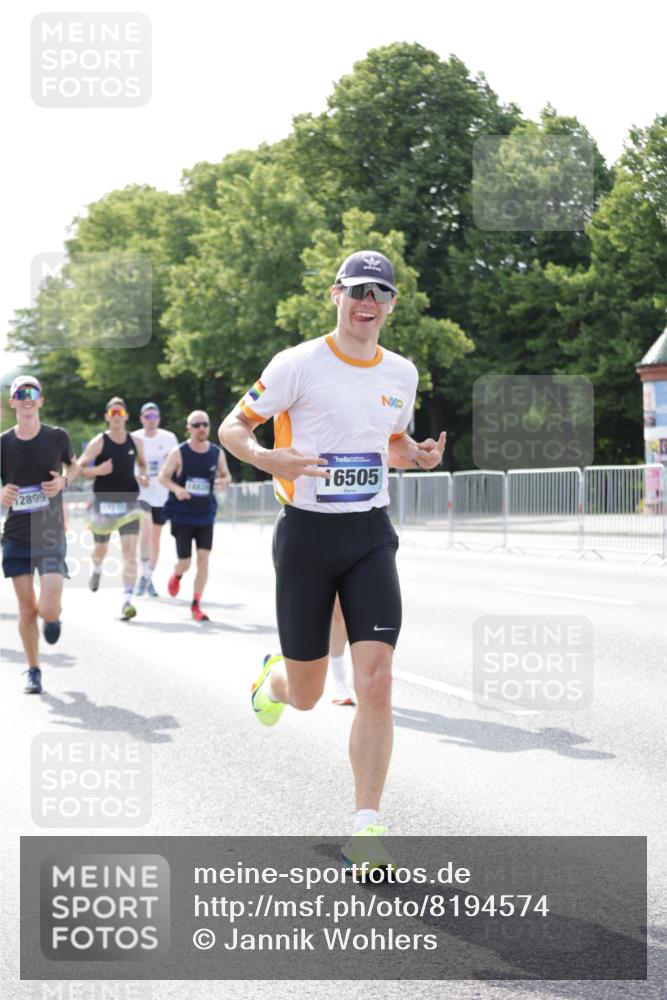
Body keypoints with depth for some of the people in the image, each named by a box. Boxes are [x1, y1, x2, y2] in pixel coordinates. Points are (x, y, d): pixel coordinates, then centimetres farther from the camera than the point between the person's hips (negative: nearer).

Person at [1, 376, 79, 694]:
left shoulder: (57, 437, -3)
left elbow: (73, 465, 16)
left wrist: (64, 480, -6)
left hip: (51, 536, -1)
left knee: (48, 609, -13)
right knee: (26, 609, 4)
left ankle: (52, 617, 25)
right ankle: (33, 670, 23)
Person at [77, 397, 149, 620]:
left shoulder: (135, 442, 3)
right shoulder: (98, 442, -7)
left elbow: (142, 463, 22)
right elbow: (79, 469, -8)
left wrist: (143, 475, 0)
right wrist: (97, 470, -27)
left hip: (129, 501, 1)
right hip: (104, 501, -1)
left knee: (130, 551, -14)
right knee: (101, 548, 17)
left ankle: (127, 601, -17)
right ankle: (96, 571, 55)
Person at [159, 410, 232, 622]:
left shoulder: (217, 453, 0)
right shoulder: (179, 453, -8)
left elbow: (226, 475, 13)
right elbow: (163, 476, -2)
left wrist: (224, 481, -12)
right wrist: (176, 489, -21)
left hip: (206, 515, 2)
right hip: (182, 515, -2)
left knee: (203, 559, -8)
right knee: (185, 562, 2)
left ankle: (196, 605, 1)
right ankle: (176, 575, 40)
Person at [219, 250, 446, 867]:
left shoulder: (401, 373, 8)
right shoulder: (299, 365, -7)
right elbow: (231, 428, -3)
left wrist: (421, 456, 1)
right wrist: (269, 458, -24)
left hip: (371, 537, 3)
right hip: (307, 533, -3)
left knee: (376, 682, -11)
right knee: (305, 695, 5)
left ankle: (365, 830, -4)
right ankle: (273, 678, 45)